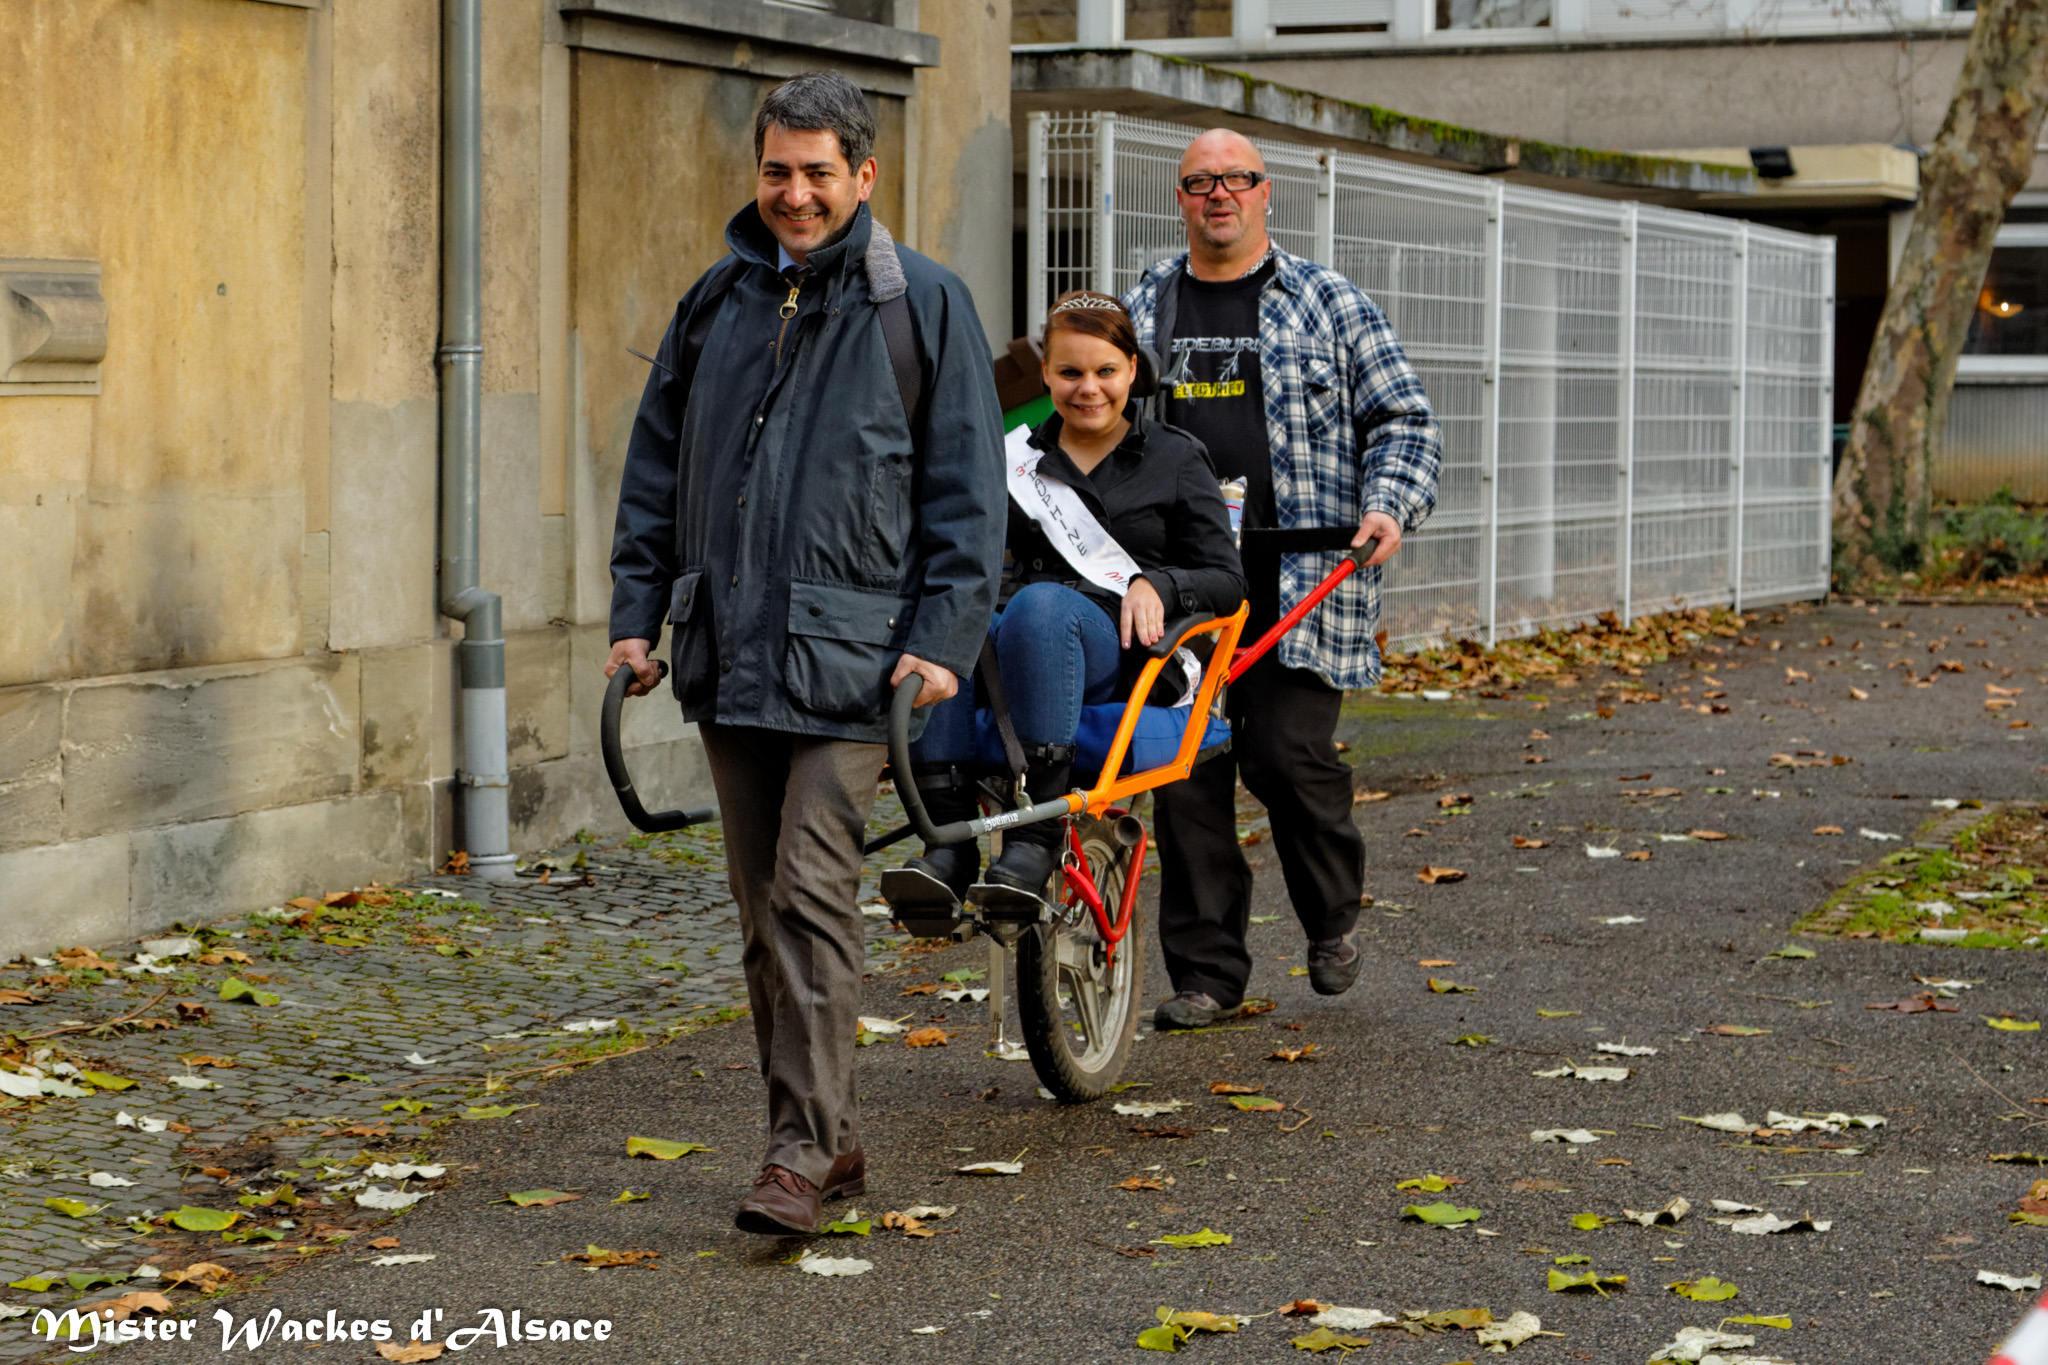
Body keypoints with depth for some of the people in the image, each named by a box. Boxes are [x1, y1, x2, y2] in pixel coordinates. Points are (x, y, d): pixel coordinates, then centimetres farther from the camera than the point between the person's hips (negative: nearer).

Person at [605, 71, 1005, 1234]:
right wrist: (637, 612, 10)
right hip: (728, 655, 5)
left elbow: (965, 490, -2)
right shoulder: (717, 304, 12)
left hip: (851, 655, -5)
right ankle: (830, 1134, 18)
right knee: (765, 909, 8)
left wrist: (943, 640, -10)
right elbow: (656, 471, 18)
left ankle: (803, 1147, -10)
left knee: (811, 895, -13)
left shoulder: (924, 305, 0)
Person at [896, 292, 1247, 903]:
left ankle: (1036, 839, -39)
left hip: (1125, 650, -3)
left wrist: (1156, 584, -12)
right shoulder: (1017, 460, 22)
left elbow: (1227, 581, 8)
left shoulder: (1176, 459, 14)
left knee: (1041, 606, -38)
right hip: (1017, 650, 3)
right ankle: (947, 842, -37)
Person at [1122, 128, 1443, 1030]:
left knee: (1287, 752, -11)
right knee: (1185, 769, 1)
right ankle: (1207, 971, 11)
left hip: (1298, 580, -3)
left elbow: (1402, 419, 7)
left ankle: (1335, 916, 17)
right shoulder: (1142, 313, 15)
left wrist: (1389, 507, -10)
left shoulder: (1328, 305, 8)